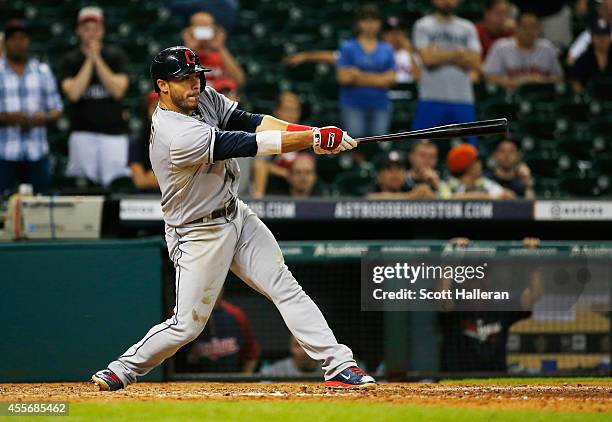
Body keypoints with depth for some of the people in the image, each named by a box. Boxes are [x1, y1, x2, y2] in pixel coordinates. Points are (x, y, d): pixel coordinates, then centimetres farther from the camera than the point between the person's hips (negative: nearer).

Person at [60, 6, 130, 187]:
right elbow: (73, 93, -9)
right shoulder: (71, 60, 6)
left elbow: (118, 90, -7)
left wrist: (97, 59, -9)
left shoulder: (115, 56, 5)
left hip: (113, 132, 0)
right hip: (83, 132, 0)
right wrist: (89, 60, -7)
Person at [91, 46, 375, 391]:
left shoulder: (204, 98, -3)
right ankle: (123, 370, 18)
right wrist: (313, 139, -26)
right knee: (188, 324, -1)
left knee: (286, 288, 1)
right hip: (199, 235, -8)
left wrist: (315, 134, -22)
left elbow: (252, 122, -8)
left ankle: (339, 366, -1)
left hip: (237, 215, 8)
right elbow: (251, 145, -29)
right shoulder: (177, 136, -30)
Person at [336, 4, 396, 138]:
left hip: (380, 106, 2)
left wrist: (361, 76, -7)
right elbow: (344, 77, -5)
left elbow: (391, 79, 1)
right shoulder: (348, 47, 5)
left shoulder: (387, 49, 11)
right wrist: (377, 79, -2)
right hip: (353, 106, -2)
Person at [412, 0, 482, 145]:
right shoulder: (423, 26, 4)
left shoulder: (468, 28, 12)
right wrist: (458, 54, -3)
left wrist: (440, 55, -7)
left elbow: (475, 63, 0)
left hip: (463, 99, 3)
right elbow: (428, 58, -11)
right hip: (431, 99, -3)